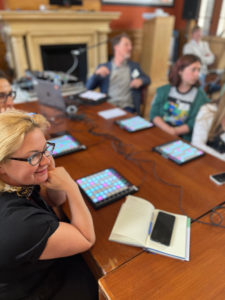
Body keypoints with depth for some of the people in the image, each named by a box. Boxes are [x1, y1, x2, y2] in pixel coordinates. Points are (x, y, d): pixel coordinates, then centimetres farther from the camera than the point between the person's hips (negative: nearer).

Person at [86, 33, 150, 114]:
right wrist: (97, 73, -12)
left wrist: (140, 81, 1)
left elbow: (147, 79, 25)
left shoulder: (134, 66, 18)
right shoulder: (103, 67, 13)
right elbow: (88, 87, 8)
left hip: (127, 107, 0)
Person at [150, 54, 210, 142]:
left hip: (182, 139, -2)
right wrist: (168, 129, -15)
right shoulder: (164, 90, 8)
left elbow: (193, 124, -4)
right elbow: (154, 113, 1)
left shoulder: (200, 96, 2)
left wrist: (174, 131, -18)